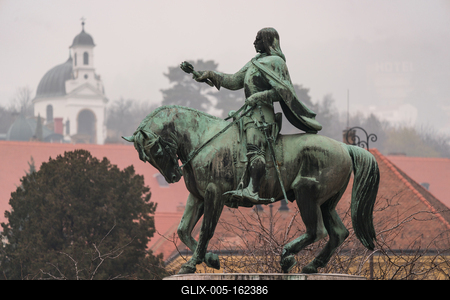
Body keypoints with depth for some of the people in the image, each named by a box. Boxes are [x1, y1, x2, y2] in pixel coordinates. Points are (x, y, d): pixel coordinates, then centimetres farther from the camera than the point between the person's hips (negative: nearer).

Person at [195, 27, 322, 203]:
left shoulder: (275, 62, -4)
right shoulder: (254, 62, 23)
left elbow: (281, 91, -11)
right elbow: (234, 82, 26)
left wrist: (257, 97, -16)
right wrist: (211, 75, 19)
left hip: (261, 113, -10)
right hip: (251, 112, 10)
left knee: (255, 148, -23)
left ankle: (253, 190, -36)